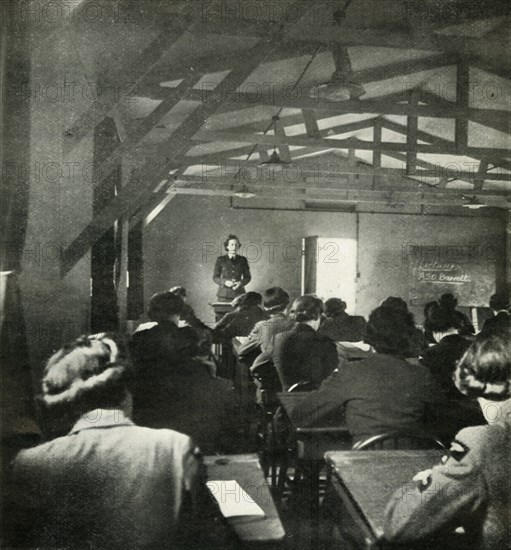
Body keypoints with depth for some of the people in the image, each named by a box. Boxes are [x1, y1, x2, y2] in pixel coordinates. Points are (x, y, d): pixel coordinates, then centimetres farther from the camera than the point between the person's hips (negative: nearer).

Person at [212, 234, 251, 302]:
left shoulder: (243, 260, 7)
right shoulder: (220, 260, 3)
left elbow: (248, 277, 11)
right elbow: (215, 277, 5)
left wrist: (240, 283, -9)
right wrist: (225, 282, -13)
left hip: (238, 294, 1)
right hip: (224, 294, -1)